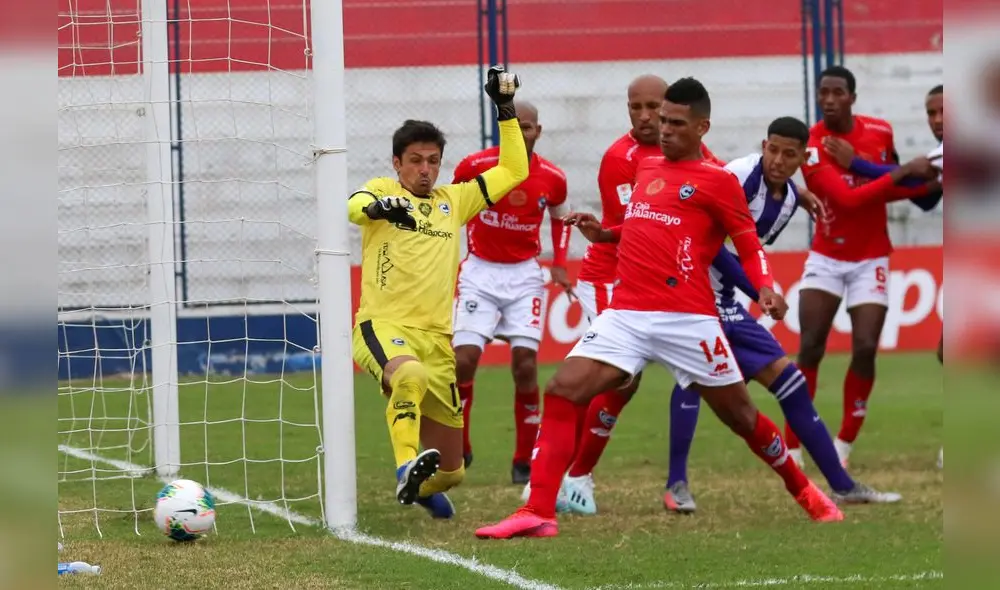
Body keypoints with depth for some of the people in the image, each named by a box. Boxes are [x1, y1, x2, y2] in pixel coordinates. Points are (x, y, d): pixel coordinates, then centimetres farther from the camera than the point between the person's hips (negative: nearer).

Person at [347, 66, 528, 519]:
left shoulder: (453, 201, 16)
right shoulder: (383, 190, 4)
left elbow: (513, 171, 22)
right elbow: (353, 205, -20)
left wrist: (505, 110, 16)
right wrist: (378, 205, -43)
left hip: (437, 340, 5)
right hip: (384, 326, -5)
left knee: (450, 470, 8)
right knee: (409, 373, -44)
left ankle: (421, 487, 42)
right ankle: (406, 469, -41)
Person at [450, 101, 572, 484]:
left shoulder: (552, 179, -6)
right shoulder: (475, 167, -12)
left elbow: (560, 218, 16)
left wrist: (559, 265, 5)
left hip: (524, 275, 1)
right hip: (480, 272, -1)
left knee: (525, 364, -9)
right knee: (463, 359, -13)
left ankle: (524, 461, 3)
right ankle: (458, 451, 7)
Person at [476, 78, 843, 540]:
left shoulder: (717, 180, -1)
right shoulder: (646, 167, 18)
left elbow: (749, 245, -1)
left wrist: (766, 289, -18)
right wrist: (602, 234, 14)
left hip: (688, 319, -5)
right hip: (626, 314, 5)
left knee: (739, 414, 5)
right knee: (561, 392, -12)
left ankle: (804, 492, 29)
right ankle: (537, 513, -15)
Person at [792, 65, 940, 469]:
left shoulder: (881, 132, -3)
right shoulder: (812, 146, -17)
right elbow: (848, 198, -28)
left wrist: (921, 183, -4)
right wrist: (903, 174, -29)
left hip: (870, 260, 2)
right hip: (827, 258, -2)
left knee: (865, 349, -9)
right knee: (810, 348, -9)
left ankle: (843, 447, 5)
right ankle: (791, 450, -1)